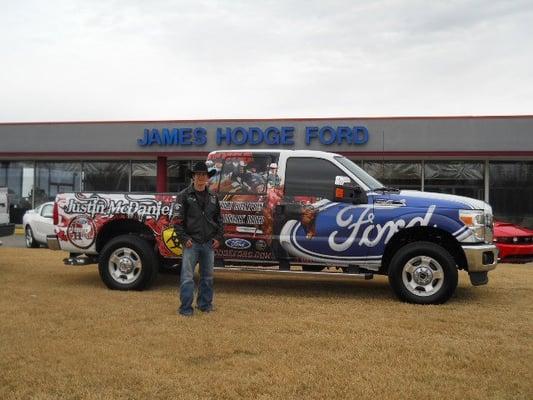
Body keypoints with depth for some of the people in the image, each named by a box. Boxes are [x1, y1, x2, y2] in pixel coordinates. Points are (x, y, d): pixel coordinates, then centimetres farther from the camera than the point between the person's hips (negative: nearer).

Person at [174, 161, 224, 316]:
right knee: (187, 276, -4)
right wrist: (184, 238, -12)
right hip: (191, 243, -5)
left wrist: (218, 237, 6)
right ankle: (186, 308, 3)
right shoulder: (184, 196, -2)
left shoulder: (213, 197, 12)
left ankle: (205, 304, 26)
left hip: (209, 243, 5)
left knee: (207, 276, 13)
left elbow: (219, 219, 17)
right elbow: (178, 219, -5)